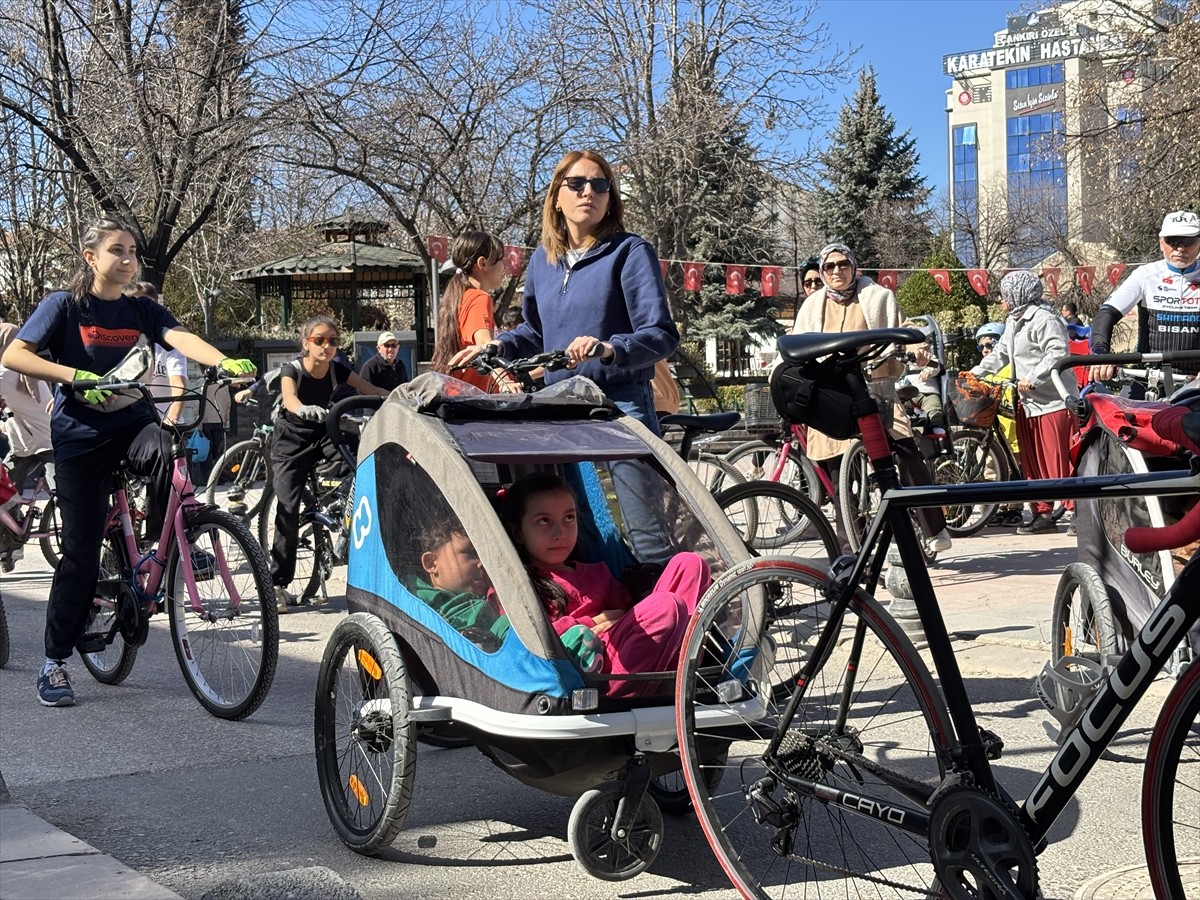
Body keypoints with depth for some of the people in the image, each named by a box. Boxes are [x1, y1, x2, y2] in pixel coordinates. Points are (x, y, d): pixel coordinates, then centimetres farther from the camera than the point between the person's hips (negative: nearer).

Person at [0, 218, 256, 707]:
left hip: (132, 423, 3)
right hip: (80, 434, -2)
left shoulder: (143, 310, 7)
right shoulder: (64, 305, -3)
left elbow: (181, 338, -12)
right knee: (81, 551, -2)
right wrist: (74, 376, -27)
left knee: (166, 451, -34)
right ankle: (55, 662, 12)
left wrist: (227, 363, -31)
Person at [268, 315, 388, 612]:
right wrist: (303, 409, -63)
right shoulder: (292, 369, -20)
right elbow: (289, 399, -40)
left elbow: (371, 389, -15)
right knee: (288, 510, -12)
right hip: (291, 443, -3)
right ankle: (278, 584, -2)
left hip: (322, 436, 3)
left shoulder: (337, 370, -8)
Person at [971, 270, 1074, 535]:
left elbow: (1057, 354, -24)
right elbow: (1001, 353, 26)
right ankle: (1042, 514, 17)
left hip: (1054, 403, -10)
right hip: (1027, 403, 10)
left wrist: (1032, 379, -25)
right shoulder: (1013, 322, 16)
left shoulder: (1043, 319, -15)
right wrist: (976, 373, 17)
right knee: (1032, 463, 11)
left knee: (1059, 462, -10)